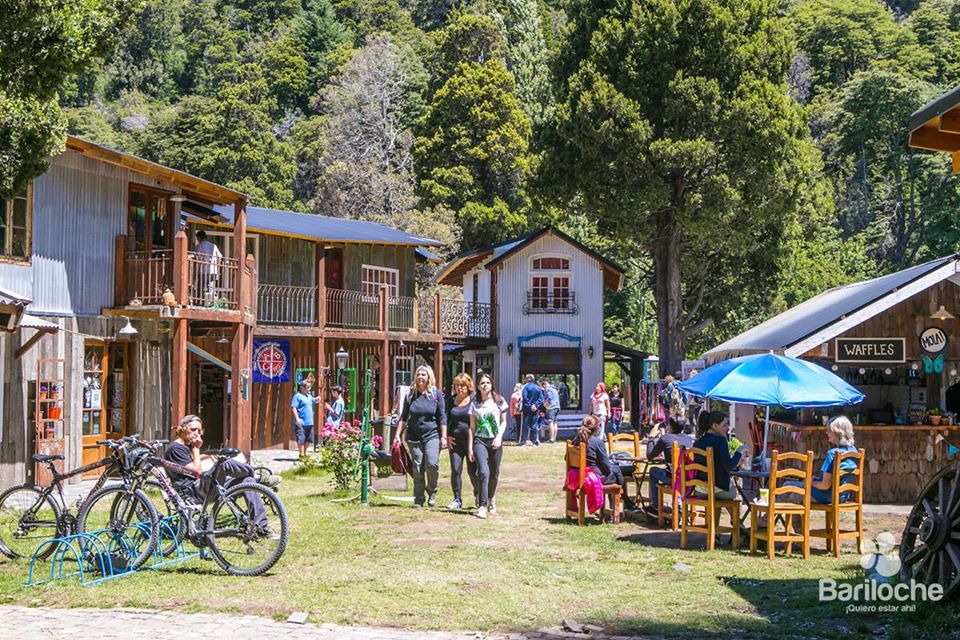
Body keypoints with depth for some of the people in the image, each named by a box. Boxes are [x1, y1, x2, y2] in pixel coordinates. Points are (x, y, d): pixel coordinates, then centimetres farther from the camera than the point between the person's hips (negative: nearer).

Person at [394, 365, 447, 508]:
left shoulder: (436, 394, 2)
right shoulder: (411, 395, 8)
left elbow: (442, 418, 2)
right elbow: (403, 417, 13)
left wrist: (443, 437, -3)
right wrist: (398, 434, 5)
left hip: (432, 435, -2)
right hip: (414, 437, 2)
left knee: (432, 464, -20)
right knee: (417, 469, 2)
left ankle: (432, 492, 2)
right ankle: (418, 500, 10)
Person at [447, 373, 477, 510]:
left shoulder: (474, 401, -2)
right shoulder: (451, 401, 10)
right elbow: (446, 419, 16)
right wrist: (447, 436, 4)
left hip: (470, 441, -3)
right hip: (455, 441, 3)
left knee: (473, 471, 2)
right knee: (455, 470, -3)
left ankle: (478, 494, 27)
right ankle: (457, 500, 5)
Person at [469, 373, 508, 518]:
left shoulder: (499, 401, 5)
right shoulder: (475, 404, 6)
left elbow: (503, 422, 8)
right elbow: (472, 427, 7)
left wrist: (499, 437, -8)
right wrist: (470, 447, 2)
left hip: (495, 442, 1)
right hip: (480, 441, -1)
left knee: (494, 474, 6)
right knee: (483, 472, -16)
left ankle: (491, 500, 31)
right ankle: (482, 506, -17)